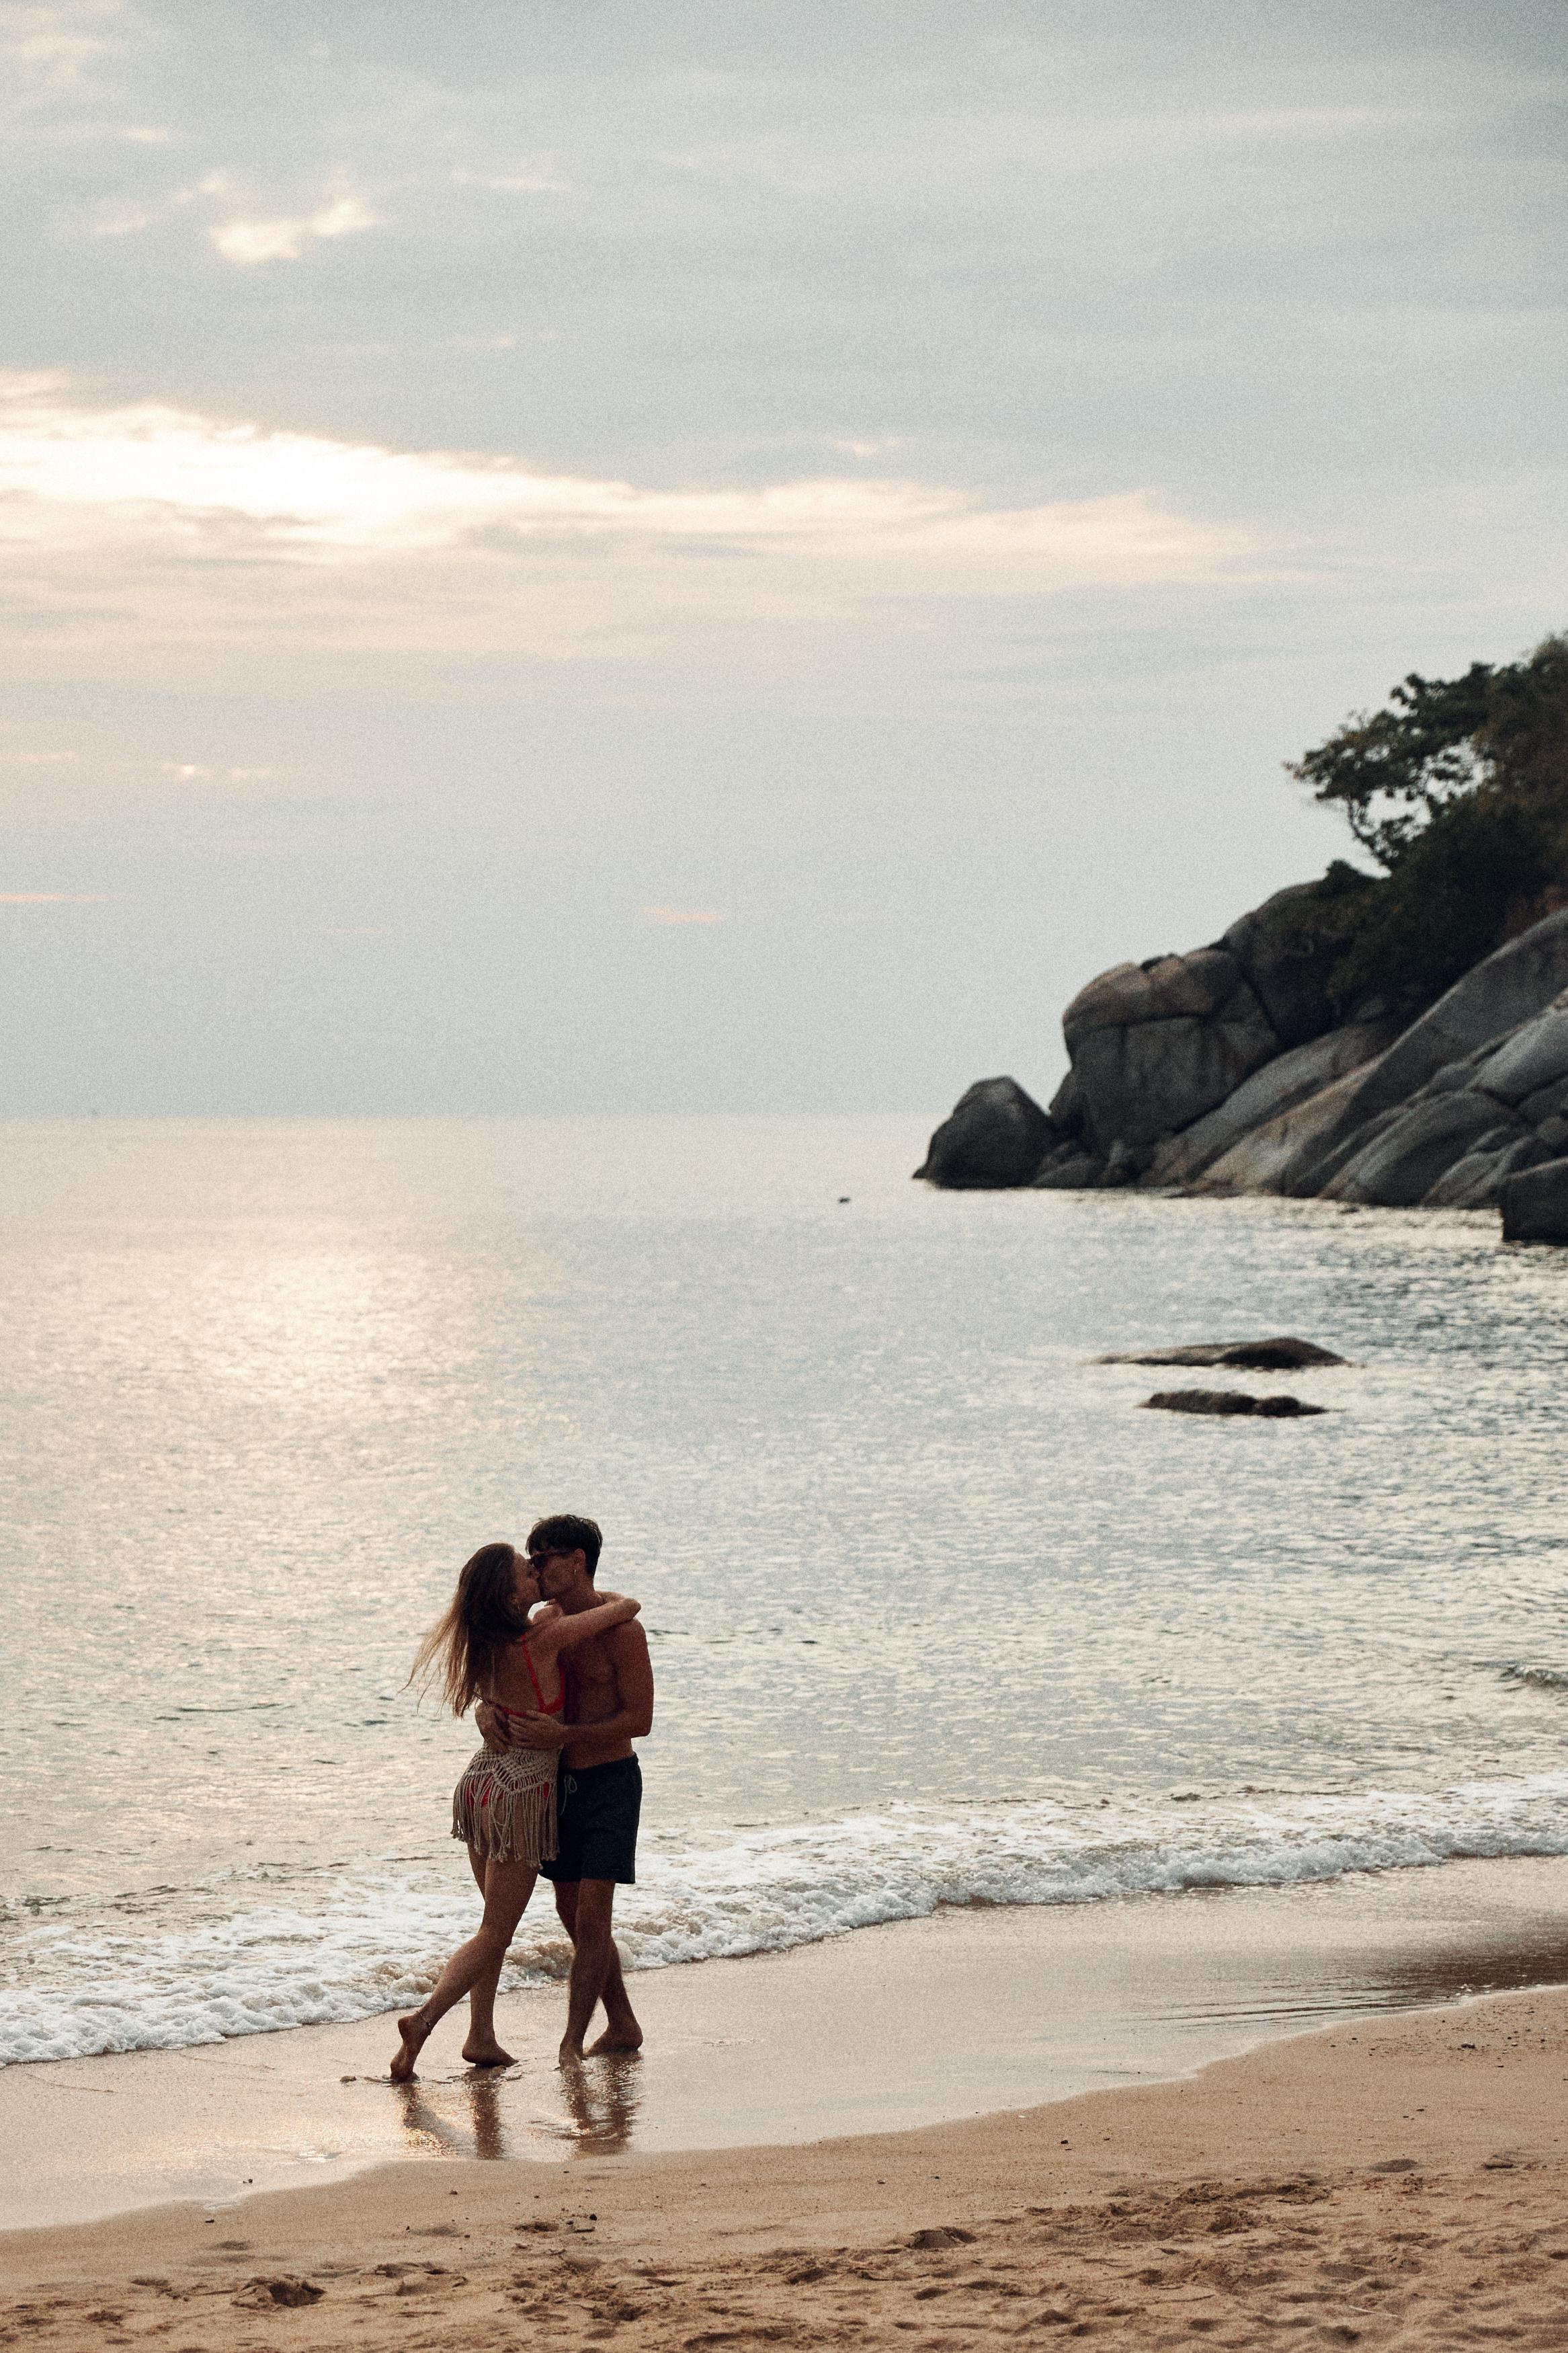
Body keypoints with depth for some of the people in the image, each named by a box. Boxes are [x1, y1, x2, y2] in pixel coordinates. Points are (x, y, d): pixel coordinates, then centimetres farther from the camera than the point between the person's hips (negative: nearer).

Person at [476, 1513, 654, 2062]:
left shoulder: (620, 1631, -15)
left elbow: (639, 1720, -18)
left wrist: (564, 1735, -27)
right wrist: (486, 1715, -14)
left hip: (610, 1785, -7)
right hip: (560, 1786, 7)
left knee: (592, 1918, -11)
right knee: (573, 1916, 12)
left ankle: (571, 2042, -10)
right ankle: (622, 2026, 24)